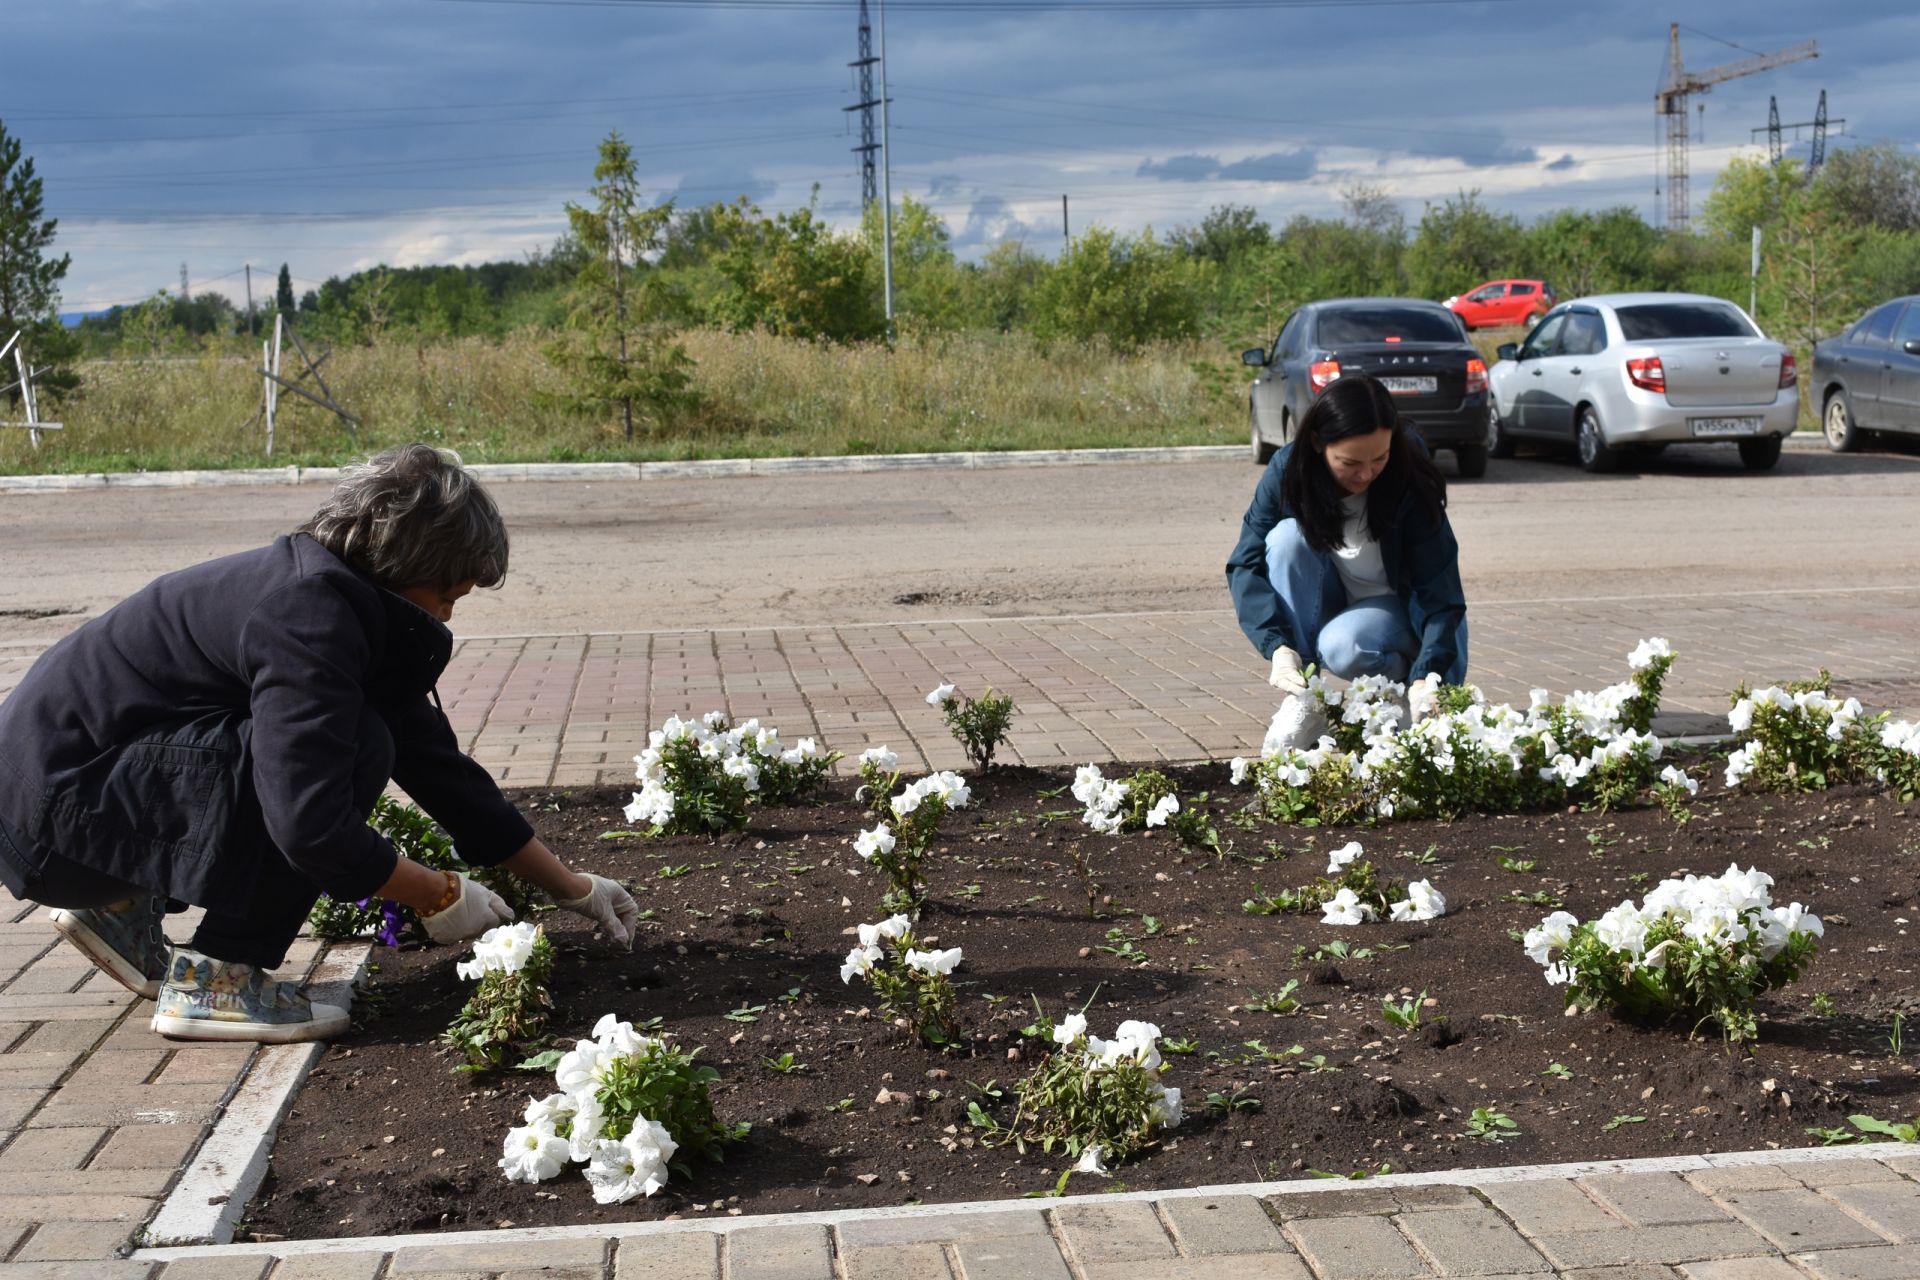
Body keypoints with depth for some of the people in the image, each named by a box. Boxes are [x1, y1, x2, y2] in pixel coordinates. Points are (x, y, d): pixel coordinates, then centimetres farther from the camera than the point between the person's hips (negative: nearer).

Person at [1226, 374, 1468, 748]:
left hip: (1395, 610, -3)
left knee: (1343, 647, -36)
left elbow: (1440, 593, -24)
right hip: (1324, 608, 3)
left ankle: (1403, 684, -1)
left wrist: (1426, 676, -40)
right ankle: (1303, 699, -24)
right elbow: (1246, 565, -21)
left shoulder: (1412, 484, -25)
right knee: (1288, 536, -28)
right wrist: (1277, 645, -36)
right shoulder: (1289, 471, -20)